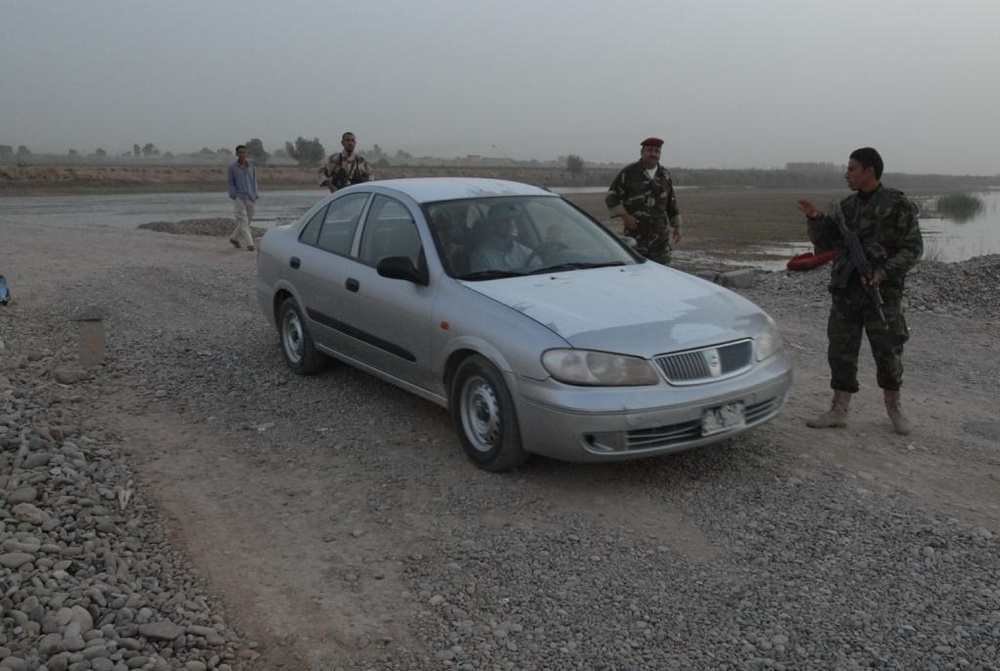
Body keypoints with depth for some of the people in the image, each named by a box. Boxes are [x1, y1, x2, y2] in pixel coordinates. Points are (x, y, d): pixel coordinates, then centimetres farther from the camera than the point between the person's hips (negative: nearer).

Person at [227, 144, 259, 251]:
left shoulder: (251, 166, 6)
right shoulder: (232, 167, -2)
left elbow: (254, 182, 9)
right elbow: (231, 184, 1)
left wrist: (255, 197, 2)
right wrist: (234, 197, -8)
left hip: (250, 198, 4)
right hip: (239, 197, -4)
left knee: (248, 221, 11)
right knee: (243, 221, -9)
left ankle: (234, 238, 31)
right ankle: (249, 244, -13)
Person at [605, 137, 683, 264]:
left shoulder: (665, 175, 13)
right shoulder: (629, 173, -2)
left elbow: (671, 203, 21)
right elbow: (611, 197, -1)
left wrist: (676, 226, 19)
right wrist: (624, 215, -12)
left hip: (660, 234, 4)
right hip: (635, 232, -4)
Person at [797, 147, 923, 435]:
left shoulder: (898, 205, -5)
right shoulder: (846, 207, 9)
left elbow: (912, 247, -8)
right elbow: (824, 244, 11)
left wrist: (884, 273, -20)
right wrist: (816, 219, -5)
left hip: (883, 291, -4)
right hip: (845, 290, 4)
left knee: (888, 350, 5)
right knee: (840, 350, 5)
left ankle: (893, 406, 26)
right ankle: (839, 409, 14)